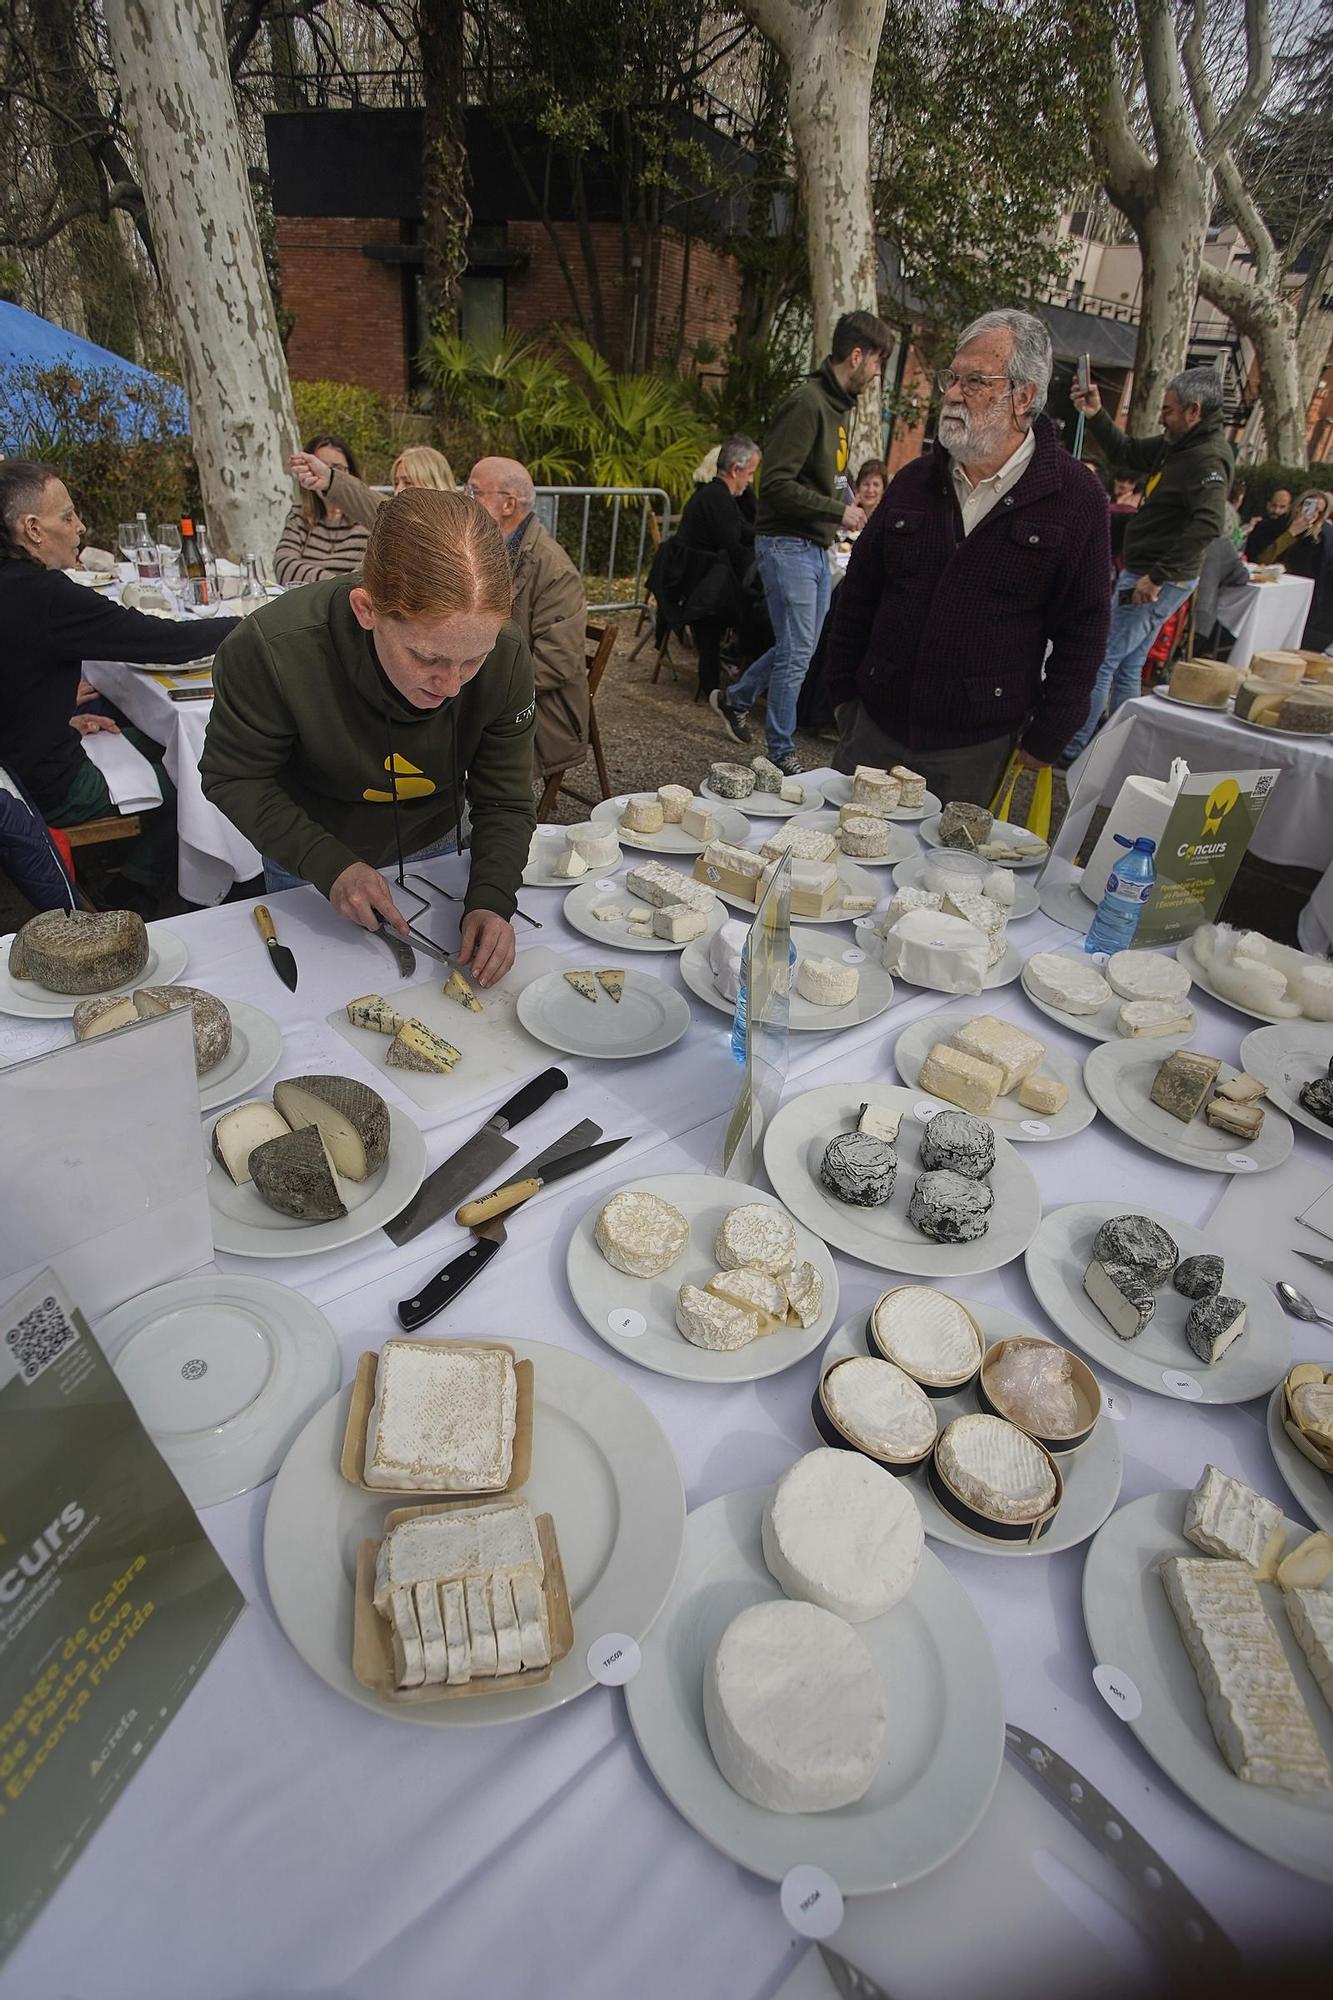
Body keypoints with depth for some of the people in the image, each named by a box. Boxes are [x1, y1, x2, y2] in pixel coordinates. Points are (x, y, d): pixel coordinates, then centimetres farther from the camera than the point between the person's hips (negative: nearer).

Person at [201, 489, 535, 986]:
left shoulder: (506, 658, -28)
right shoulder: (271, 649, -35)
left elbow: (504, 803, -19)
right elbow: (234, 777, -20)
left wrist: (490, 899, -36)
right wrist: (328, 864, -33)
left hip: (431, 853, 2)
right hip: (306, 864, -1)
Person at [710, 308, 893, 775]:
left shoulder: (838, 404, 15)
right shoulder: (806, 403, -15)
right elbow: (778, 485, -22)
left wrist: (844, 507, 7)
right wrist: (838, 511, -17)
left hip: (816, 546, 10)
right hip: (788, 544, -10)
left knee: (803, 644, 16)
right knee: (796, 650, -5)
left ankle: (734, 699, 33)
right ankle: (781, 752, 7)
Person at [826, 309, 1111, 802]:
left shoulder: (1076, 497, -3)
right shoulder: (915, 481, 8)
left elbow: (1083, 630, -2)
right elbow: (858, 593, 13)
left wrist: (1045, 738, -5)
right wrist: (843, 692, 9)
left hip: (975, 745, -3)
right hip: (875, 725, 4)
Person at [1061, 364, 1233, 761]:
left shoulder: (1208, 459, -18)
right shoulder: (1177, 445, 11)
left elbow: (1208, 524, -31)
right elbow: (1126, 451, 24)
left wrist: (1157, 577, -31)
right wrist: (1096, 415, 11)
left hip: (1159, 583, -10)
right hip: (1146, 573, 10)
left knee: (1100, 661, -7)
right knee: (1127, 668, 16)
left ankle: (1072, 750, -2)